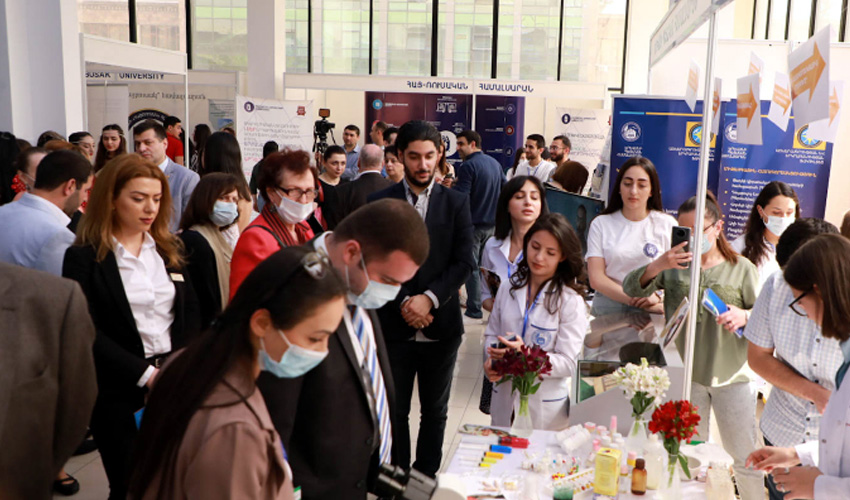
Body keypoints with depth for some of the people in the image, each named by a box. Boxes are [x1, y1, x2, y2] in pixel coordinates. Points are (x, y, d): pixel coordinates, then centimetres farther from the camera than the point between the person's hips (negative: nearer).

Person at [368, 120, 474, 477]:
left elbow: (464, 262, -4)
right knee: (395, 410, 10)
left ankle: (426, 474, 31)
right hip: (394, 324, -1)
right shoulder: (380, 202, 0)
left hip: (442, 324, 1)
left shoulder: (456, 203, 2)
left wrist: (429, 298, -16)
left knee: (435, 410, 14)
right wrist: (403, 303, -14)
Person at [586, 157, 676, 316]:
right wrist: (633, 299, -12)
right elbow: (596, 279, 0)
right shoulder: (601, 224, 8)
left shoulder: (667, 224, 8)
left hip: (652, 311, -1)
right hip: (608, 306, 1)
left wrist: (657, 299, -16)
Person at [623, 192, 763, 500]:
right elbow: (631, 289, -9)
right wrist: (657, 266, -27)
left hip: (732, 375, -1)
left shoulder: (741, 268, 1)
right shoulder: (674, 266, 2)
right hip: (687, 374, 1)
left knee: (745, 457, 11)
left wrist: (744, 316, -22)